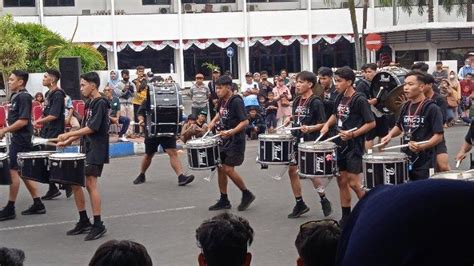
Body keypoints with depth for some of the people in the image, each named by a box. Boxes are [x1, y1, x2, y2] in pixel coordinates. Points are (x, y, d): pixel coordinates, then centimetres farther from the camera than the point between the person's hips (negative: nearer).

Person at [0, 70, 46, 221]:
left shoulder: (24, 97, -14)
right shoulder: (15, 96, 14)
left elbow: (23, 120, -21)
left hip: (21, 139, -10)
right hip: (17, 139, 10)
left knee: (13, 171, -5)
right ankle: (37, 205, 16)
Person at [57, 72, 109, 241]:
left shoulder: (101, 103, -11)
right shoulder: (89, 103, 15)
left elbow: (92, 128, -19)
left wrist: (68, 134, -17)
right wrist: (69, 141, 11)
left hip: (97, 150, -9)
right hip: (86, 149, 9)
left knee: (90, 182, -13)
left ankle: (98, 225, -8)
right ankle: (84, 222, 19)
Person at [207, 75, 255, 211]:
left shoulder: (236, 101, -17)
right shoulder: (222, 101, 7)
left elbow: (245, 121, -22)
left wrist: (231, 131, -34)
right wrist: (214, 121, 9)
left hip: (236, 140, -9)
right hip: (224, 140, 9)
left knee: (228, 169, -11)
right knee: (220, 168, 8)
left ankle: (247, 194, 7)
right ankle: (224, 201, 18)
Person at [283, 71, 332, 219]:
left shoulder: (316, 102, -11)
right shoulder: (297, 100, 10)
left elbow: (323, 123, -12)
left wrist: (310, 128, -27)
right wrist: (290, 119, 6)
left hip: (310, 142, -7)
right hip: (297, 140, 8)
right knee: (292, 170, 5)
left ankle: (324, 201, 16)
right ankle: (300, 204, 16)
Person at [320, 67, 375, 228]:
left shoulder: (359, 100, -15)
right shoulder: (340, 98, 7)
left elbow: (371, 123, -15)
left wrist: (353, 134, -23)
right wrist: (327, 125, 6)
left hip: (354, 146, -8)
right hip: (341, 145, 8)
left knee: (353, 183, -8)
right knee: (341, 181, 11)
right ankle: (346, 216, 21)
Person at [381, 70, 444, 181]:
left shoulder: (431, 108, -11)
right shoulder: (406, 106, 9)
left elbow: (438, 136, -15)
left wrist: (422, 146, -31)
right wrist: (390, 135, 4)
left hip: (424, 162, -6)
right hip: (405, 159, 6)